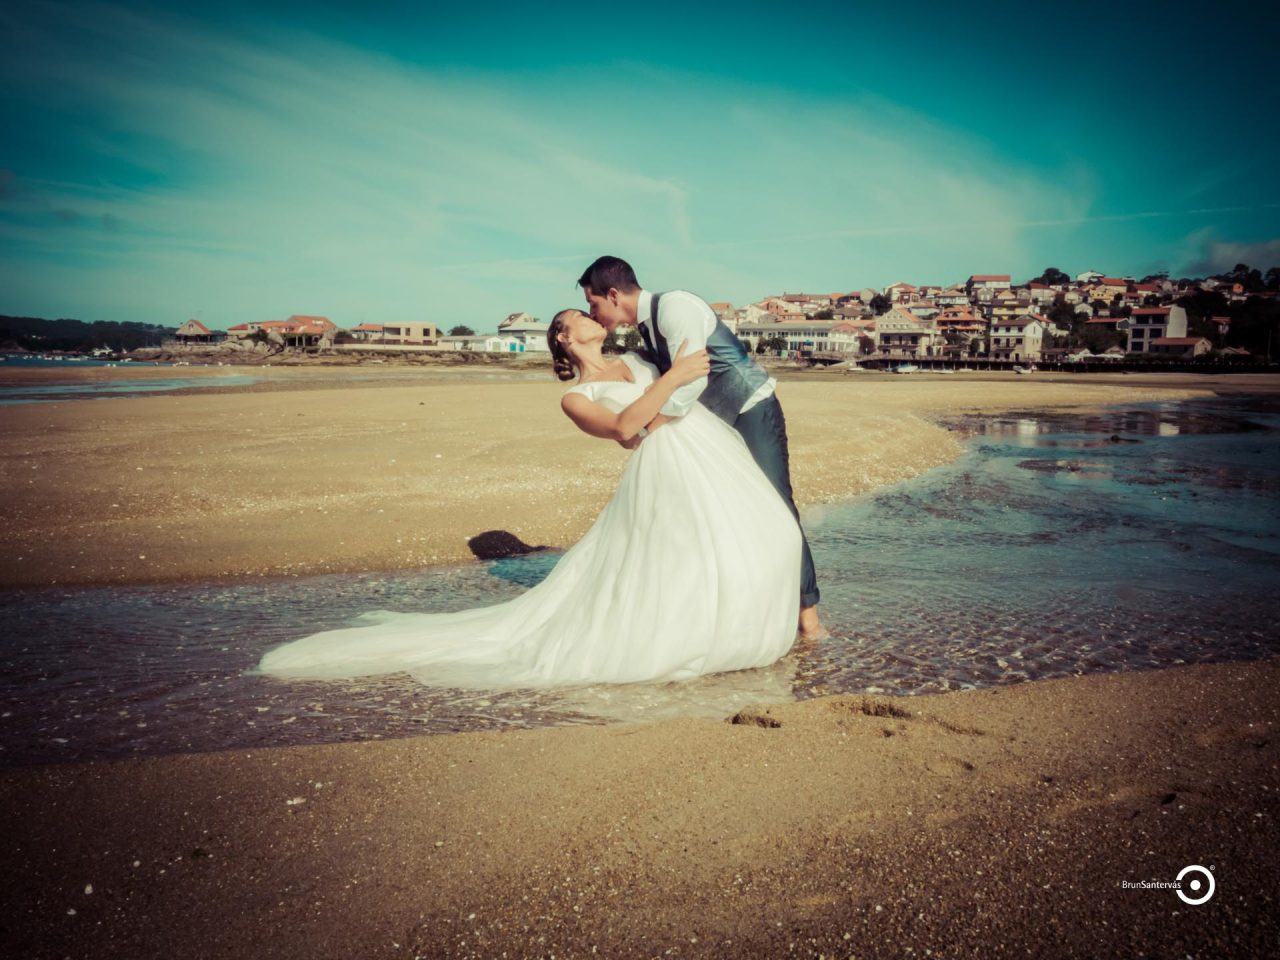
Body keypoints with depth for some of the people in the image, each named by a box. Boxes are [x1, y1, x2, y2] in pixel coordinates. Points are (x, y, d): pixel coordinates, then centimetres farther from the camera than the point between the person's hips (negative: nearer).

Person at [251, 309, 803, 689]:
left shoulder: (634, 360, 25)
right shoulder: (576, 397, 4)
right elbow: (624, 426, -15)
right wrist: (672, 378, -17)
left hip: (713, 447, 7)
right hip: (665, 466, -6)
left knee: (763, 533, 0)